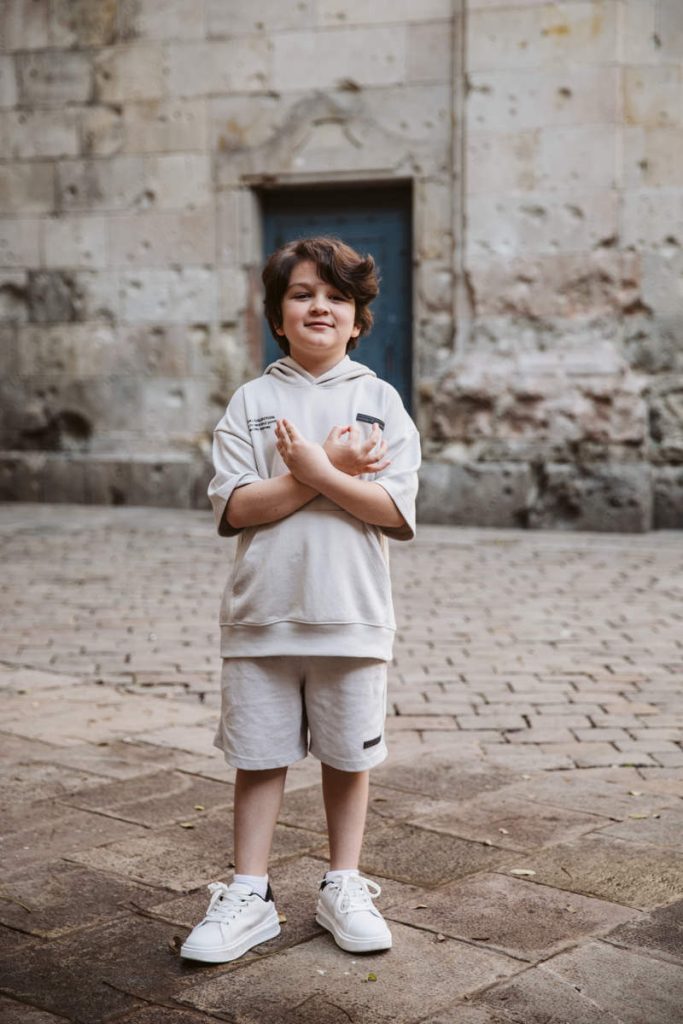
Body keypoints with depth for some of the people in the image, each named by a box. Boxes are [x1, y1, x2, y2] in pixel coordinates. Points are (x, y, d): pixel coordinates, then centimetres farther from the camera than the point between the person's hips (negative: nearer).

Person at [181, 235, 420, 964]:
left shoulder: (380, 400, 2)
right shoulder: (252, 401, 2)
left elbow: (395, 510, -8)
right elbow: (235, 507, -10)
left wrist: (317, 471, -18)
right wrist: (335, 470, -14)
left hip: (352, 614, 0)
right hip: (261, 611, 0)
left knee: (348, 756, 11)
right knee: (259, 754, 7)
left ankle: (343, 887, 28)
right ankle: (248, 895, 20)